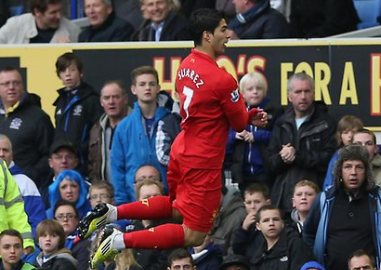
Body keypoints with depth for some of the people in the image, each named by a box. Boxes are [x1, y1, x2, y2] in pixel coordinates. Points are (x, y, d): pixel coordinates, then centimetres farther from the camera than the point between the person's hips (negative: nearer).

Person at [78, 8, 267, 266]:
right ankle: (120, 241, -10)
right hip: (203, 163, -8)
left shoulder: (186, 66, 3)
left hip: (181, 149, 8)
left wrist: (249, 116, 8)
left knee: (176, 207, 33)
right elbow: (240, 122, -8)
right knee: (193, 236, 0)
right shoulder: (222, 79, -22)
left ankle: (111, 213, 16)